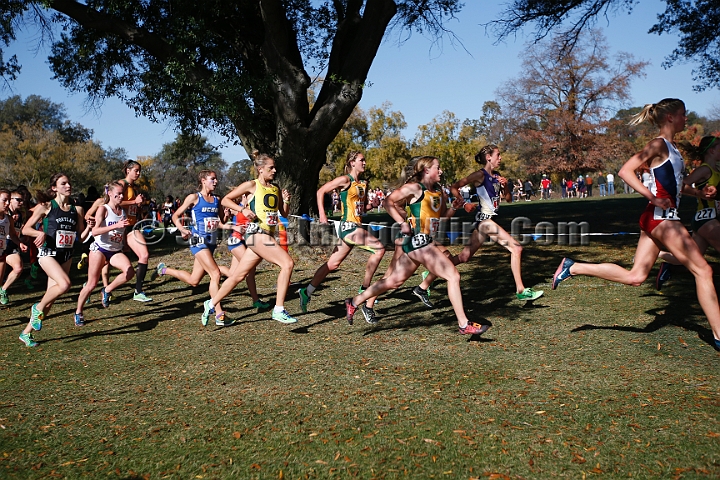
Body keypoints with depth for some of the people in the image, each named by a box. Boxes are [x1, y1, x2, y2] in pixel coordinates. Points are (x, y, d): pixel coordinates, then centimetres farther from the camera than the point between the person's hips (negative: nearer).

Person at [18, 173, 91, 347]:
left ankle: (26, 333, 19)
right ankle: (38, 308, -1)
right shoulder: (46, 206, -4)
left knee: (50, 298, 5)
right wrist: (41, 233, -21)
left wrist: (88, 228, -9)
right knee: (64, 284, -29)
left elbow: (81, 237, 12)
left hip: (66, 255, 5)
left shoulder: (76, 209, 7)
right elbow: (26, 229, -2)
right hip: (48, 253, -5)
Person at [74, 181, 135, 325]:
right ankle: (78, 312, 20)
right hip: (100, 249, -4)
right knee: (92, 284, -1)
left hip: (116, 251, 4)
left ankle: (107, 291, -1)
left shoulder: (123, 211, 9)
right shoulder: (103, 209, -8)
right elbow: (95, 231, -22)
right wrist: (116, 225, -29)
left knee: (130, 271, -24)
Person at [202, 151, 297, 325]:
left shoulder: (275, 189, 15)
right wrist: (243, 209, -13)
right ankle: (279, 310, -12)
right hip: (257, 233, -7)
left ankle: (211, 304, 25)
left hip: (268, 235, 7)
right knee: (287, 263, -18)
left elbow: (284, 214, 19)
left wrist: (286, 201, 1)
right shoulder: (252, 185, -2)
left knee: (239, 275, 11)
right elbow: (225, 200, 1)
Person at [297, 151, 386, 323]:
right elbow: (320, 191, -5)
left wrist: (373, 204, 2)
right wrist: (322, 215, -10)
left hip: (356, 227, 8)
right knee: (379, 249, -20)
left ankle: (307, 292, 26)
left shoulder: (363, 184, 15)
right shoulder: (345, 180, -7)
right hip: (348, 226, -8)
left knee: (332, 264, 13)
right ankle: (365, 288, -9)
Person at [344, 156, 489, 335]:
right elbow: (388, 202, -10)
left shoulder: (438, 191, 15)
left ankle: (354, 302, 27)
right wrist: (402, 223, -16)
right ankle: (464, 324, -3)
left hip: (424, 242, 9)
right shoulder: (414, 188, -8)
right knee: (453, 275, -9)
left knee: (394, 280, 15)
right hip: (417, 241, -9)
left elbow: (443, 214, 22)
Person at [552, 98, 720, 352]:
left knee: (634, 276, 7)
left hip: (660, 218, 9)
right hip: (661, 217, -9)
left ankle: (573, 267, 7)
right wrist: (652, 197, -26)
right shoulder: (658, 144, -10)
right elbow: (625, 171, -21)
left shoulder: (670, 148, 18)